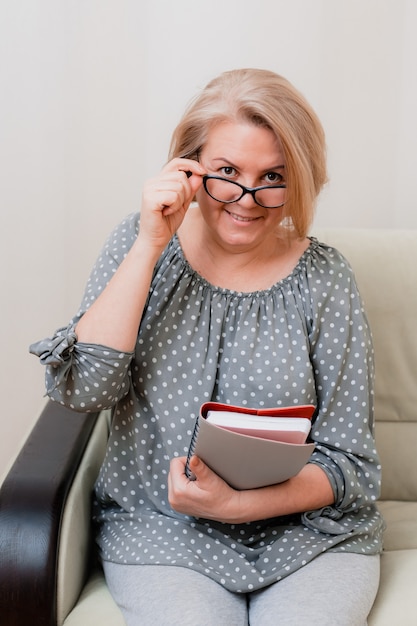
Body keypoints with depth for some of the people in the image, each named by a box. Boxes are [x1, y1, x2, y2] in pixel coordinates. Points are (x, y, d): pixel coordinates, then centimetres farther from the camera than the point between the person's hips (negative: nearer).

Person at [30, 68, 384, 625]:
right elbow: (81, 388, -13)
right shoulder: (142, 246, 0)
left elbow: (348, 462, -3)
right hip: (161, 531, 0)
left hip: (307, 529, 0)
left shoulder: (323, 278, -4)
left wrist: (235, 503, -19)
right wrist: (149, 246, -17)